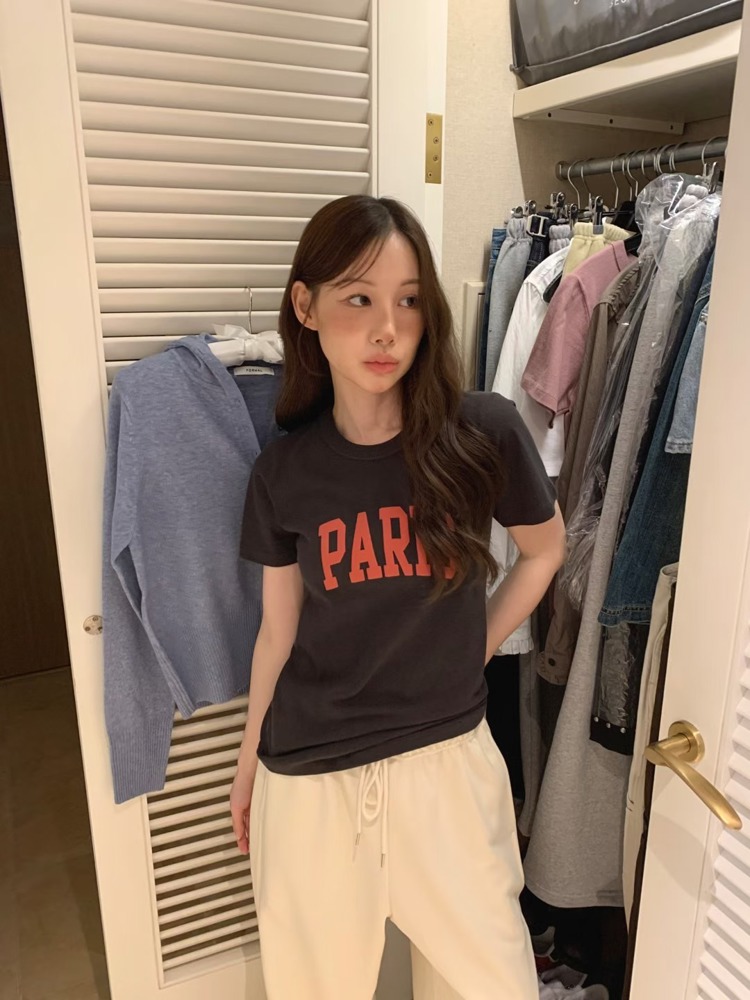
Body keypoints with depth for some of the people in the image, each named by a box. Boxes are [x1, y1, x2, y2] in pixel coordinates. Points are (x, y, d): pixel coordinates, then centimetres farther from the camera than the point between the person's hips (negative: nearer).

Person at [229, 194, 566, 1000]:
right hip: (307, 776, 1)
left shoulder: (484, 434, -13)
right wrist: (247, 766, 12)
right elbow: (278, 632, 3)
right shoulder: (284, 471, -8)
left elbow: (544, 551, 5)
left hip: (446, 758, -1)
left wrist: (470, 654, 0)